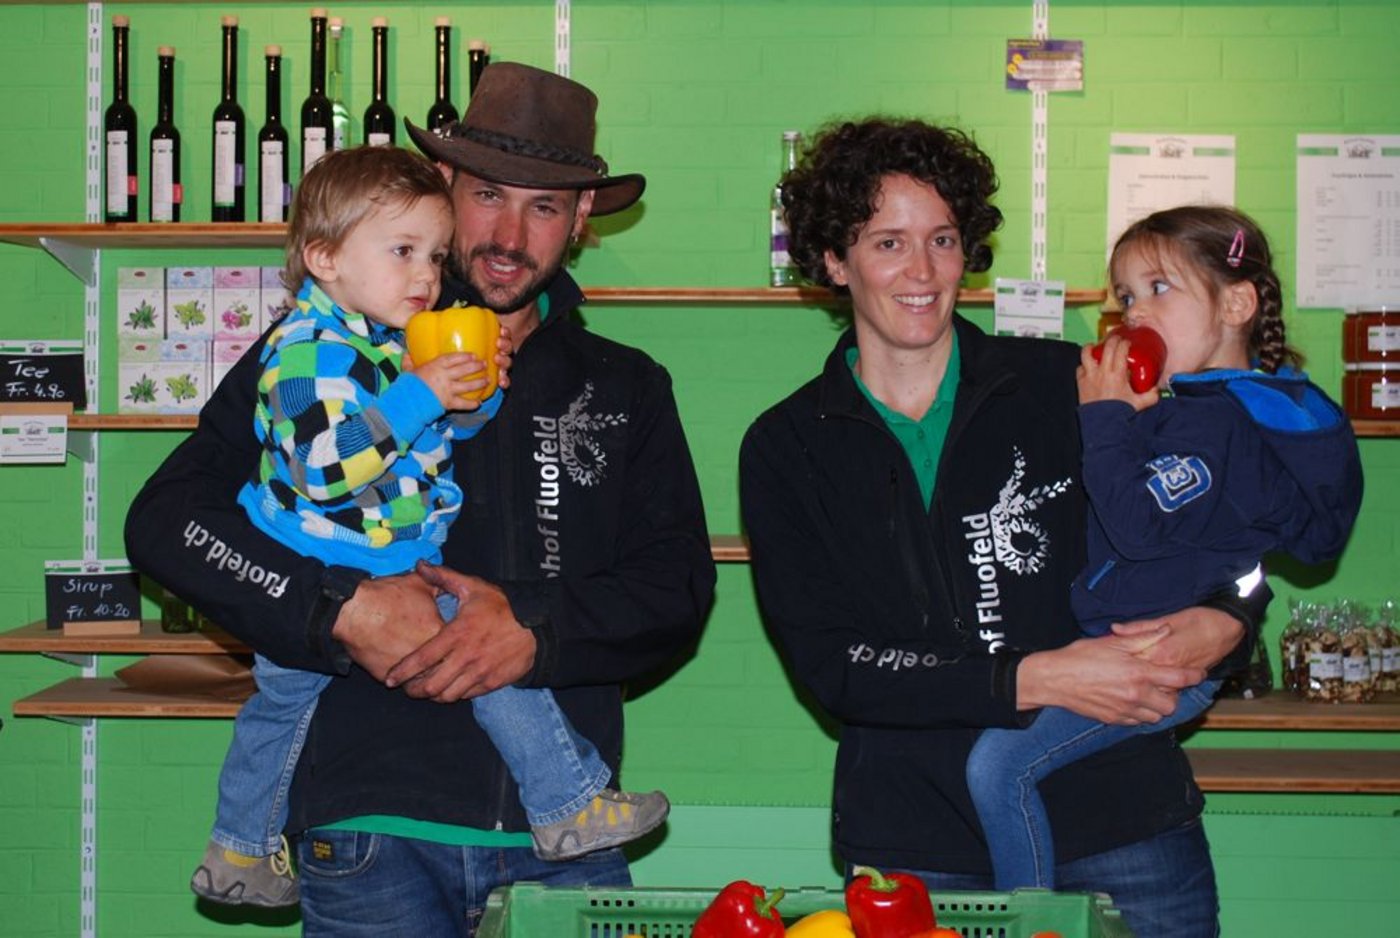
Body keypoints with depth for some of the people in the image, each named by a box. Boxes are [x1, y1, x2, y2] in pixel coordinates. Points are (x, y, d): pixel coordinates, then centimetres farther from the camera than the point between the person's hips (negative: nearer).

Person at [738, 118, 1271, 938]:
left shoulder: (1066, 386, 3)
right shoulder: (786, 449, 3)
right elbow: (830, 664, -7)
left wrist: (1223, 622, -10)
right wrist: (1033, 679, -17)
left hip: (1120, 827, 1)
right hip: (916, 854, 0)